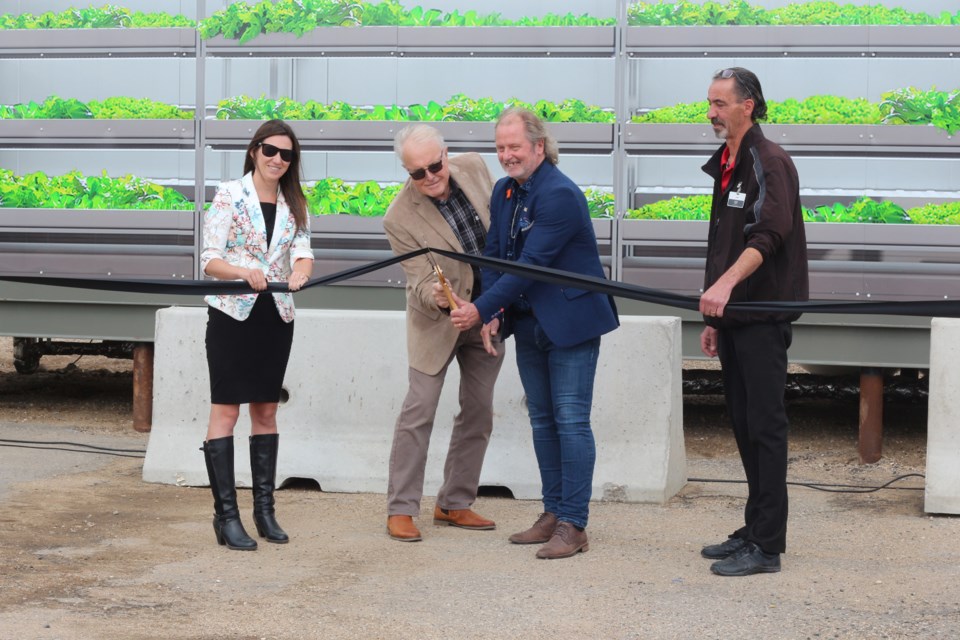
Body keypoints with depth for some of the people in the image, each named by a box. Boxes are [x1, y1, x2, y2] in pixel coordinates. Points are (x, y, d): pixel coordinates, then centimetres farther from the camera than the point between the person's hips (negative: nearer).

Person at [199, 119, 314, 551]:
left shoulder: (294, 205, 9)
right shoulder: (229, 196, -4)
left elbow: (303, 252, -4)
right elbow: (209, 260, -9)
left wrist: (300, 271, -27)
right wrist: (244, 272, -28)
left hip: (275, 317, 5)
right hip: (231, 314, -5)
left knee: (266, 411, 9)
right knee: (225, 411, -4)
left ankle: (265, 510, 16)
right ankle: (226, 516, -2)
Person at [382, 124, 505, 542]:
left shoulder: (473, 167, -10)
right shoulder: (400, 218, -24)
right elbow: (422, 283, -24)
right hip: (438, 320, -5)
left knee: (478, 413, 9)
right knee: (419, 411, -6)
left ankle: (454, 504, 21)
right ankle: (401, 510, 4)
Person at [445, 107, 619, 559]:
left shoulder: (560, 195, -19)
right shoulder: (503, 192, 8)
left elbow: (530, 264, -24)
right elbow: (494, 255, 9)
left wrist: (481, 309, -25)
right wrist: (494, 314, -6)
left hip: (571, 322, -8)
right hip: (528, 322, 8)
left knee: (571, 420, -7)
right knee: (542, 419, 12)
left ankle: (573, 525, -3)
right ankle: (552, 514, 21)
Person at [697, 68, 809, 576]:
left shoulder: (770, 162, -10)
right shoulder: (725, 167, 18)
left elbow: (769, 235, -26)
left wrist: (725, 284, -39)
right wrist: (714, 319, 20)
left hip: (764, 318, -9)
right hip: (733, 318, 9)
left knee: (765, 426, -6)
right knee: (744, 425, 13)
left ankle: (766, 545, -4)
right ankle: (755, 530, 22)